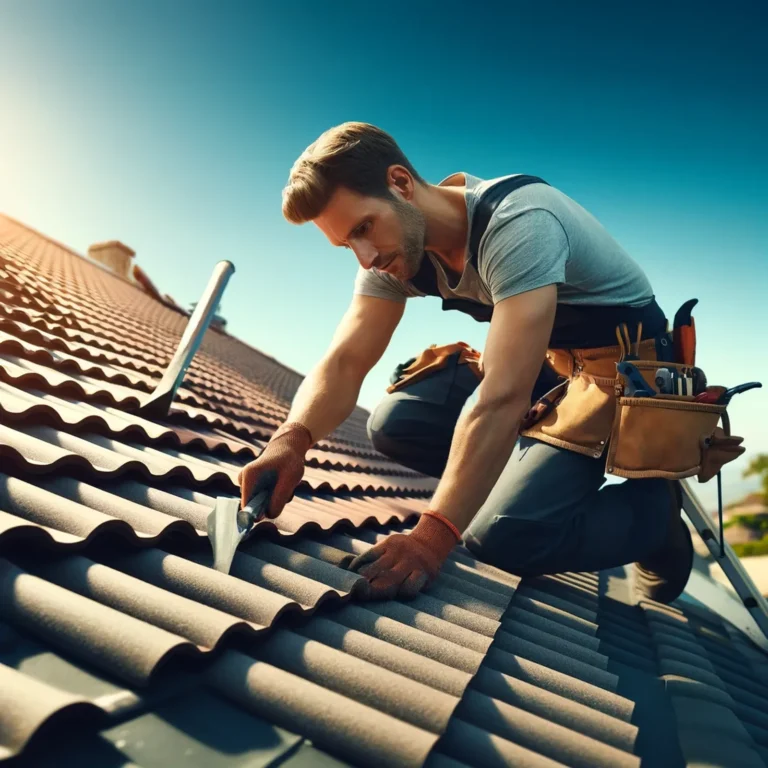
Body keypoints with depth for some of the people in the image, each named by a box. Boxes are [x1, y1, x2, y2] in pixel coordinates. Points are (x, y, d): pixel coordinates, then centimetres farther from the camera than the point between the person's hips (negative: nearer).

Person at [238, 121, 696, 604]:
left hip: (626, 366, -7)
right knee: (395, 422, -6)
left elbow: (502, 400, -39)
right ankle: (556, 482, 7)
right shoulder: (394, 242, -7)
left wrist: (432, 538, -42)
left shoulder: (518, 224, -31)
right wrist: (293, 438, -34)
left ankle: (655, 510, 6)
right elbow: (344, 363, -14)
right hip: (548, 364, 7)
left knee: (501, 536, -21)